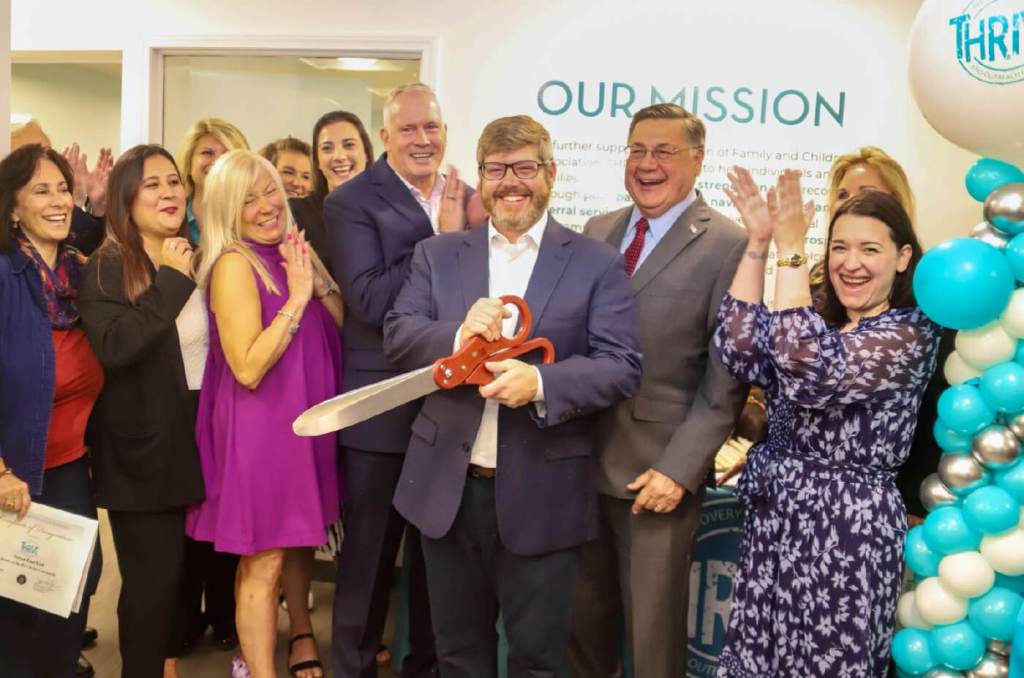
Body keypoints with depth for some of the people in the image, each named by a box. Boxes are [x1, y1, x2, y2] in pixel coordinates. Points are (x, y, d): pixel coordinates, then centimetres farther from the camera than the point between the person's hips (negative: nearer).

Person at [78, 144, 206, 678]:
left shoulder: (197, 262, 9)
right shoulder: (105, 269, -9)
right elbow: (114, 347, -26)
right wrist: (170, 283, -21)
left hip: (197, 440, 6)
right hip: (143, 448, -6)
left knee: (185, 570, 16)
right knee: (152, 578, -1)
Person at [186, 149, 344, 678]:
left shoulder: (292, 251, 6)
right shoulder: (234, 263, -17)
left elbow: (344, 326, 6)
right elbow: (248, 368, -24)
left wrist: (320, 284, -10)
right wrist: (296, 299, -23)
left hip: (302, 416, 8)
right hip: (258, 425, -8)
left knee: (296, 540, 21)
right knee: (263, 562, 0)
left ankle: (302, 635, 38)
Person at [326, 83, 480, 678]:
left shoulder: (467, 201, 7)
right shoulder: (352, 201, -8)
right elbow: (372, 302, -20)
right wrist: (443, 239, -20)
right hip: (382, 409, -4)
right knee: (370, 556, 9)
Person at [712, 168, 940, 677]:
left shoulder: (912, 332, -11)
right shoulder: (817, 323, 10)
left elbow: (810, 371, -27)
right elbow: (739, 351, -7)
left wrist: (790, 252, -24)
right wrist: (758, 244, -10)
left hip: (847, 523, -7)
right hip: (775, 515, 7)